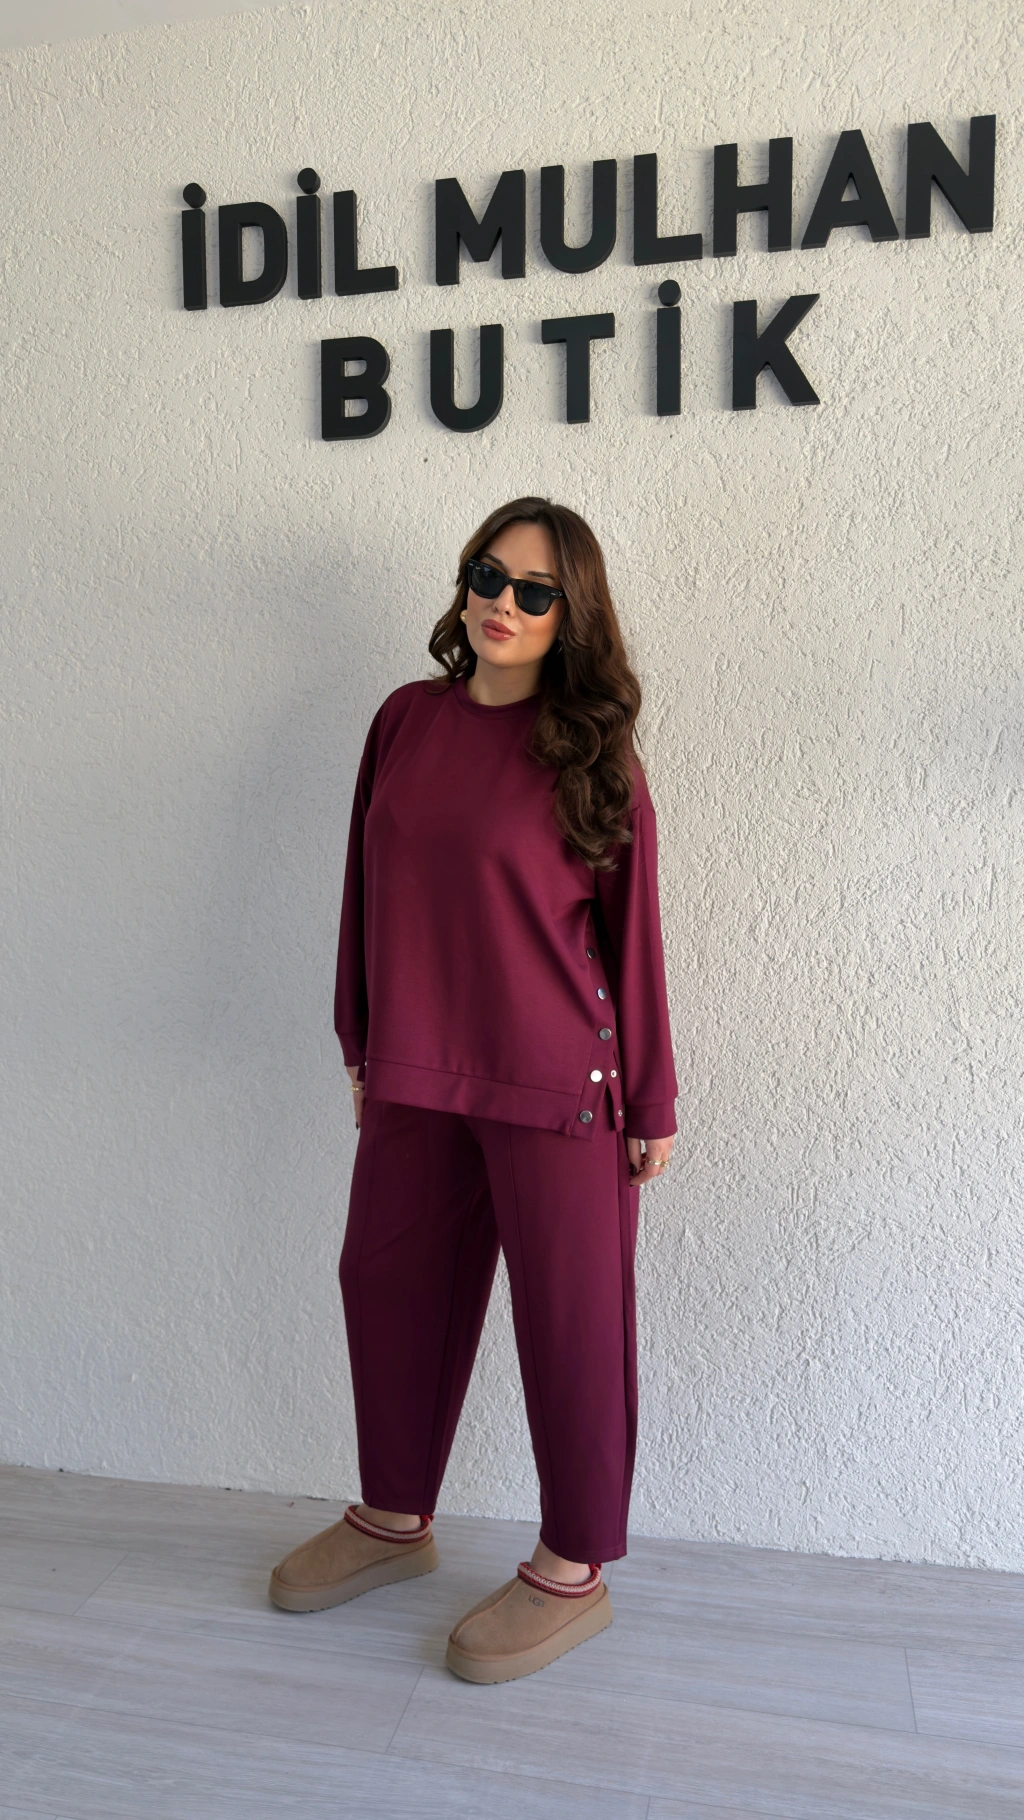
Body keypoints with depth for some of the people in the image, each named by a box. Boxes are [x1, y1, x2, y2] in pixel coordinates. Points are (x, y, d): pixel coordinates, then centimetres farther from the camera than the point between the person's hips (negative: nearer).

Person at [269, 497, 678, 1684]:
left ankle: (573, 1572, 29)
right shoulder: (406, 720, 5)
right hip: (415, 1074, 5)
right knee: (387, 1280, 16)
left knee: (569, 1314, 7)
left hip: (556, 1081, -5)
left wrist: (650, 1102, -3)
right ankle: (395, 1519, 41)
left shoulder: (591, 752, -7)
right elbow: (369, 888, 11)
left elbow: (631, 931, -5)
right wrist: (361, 1041, 13)